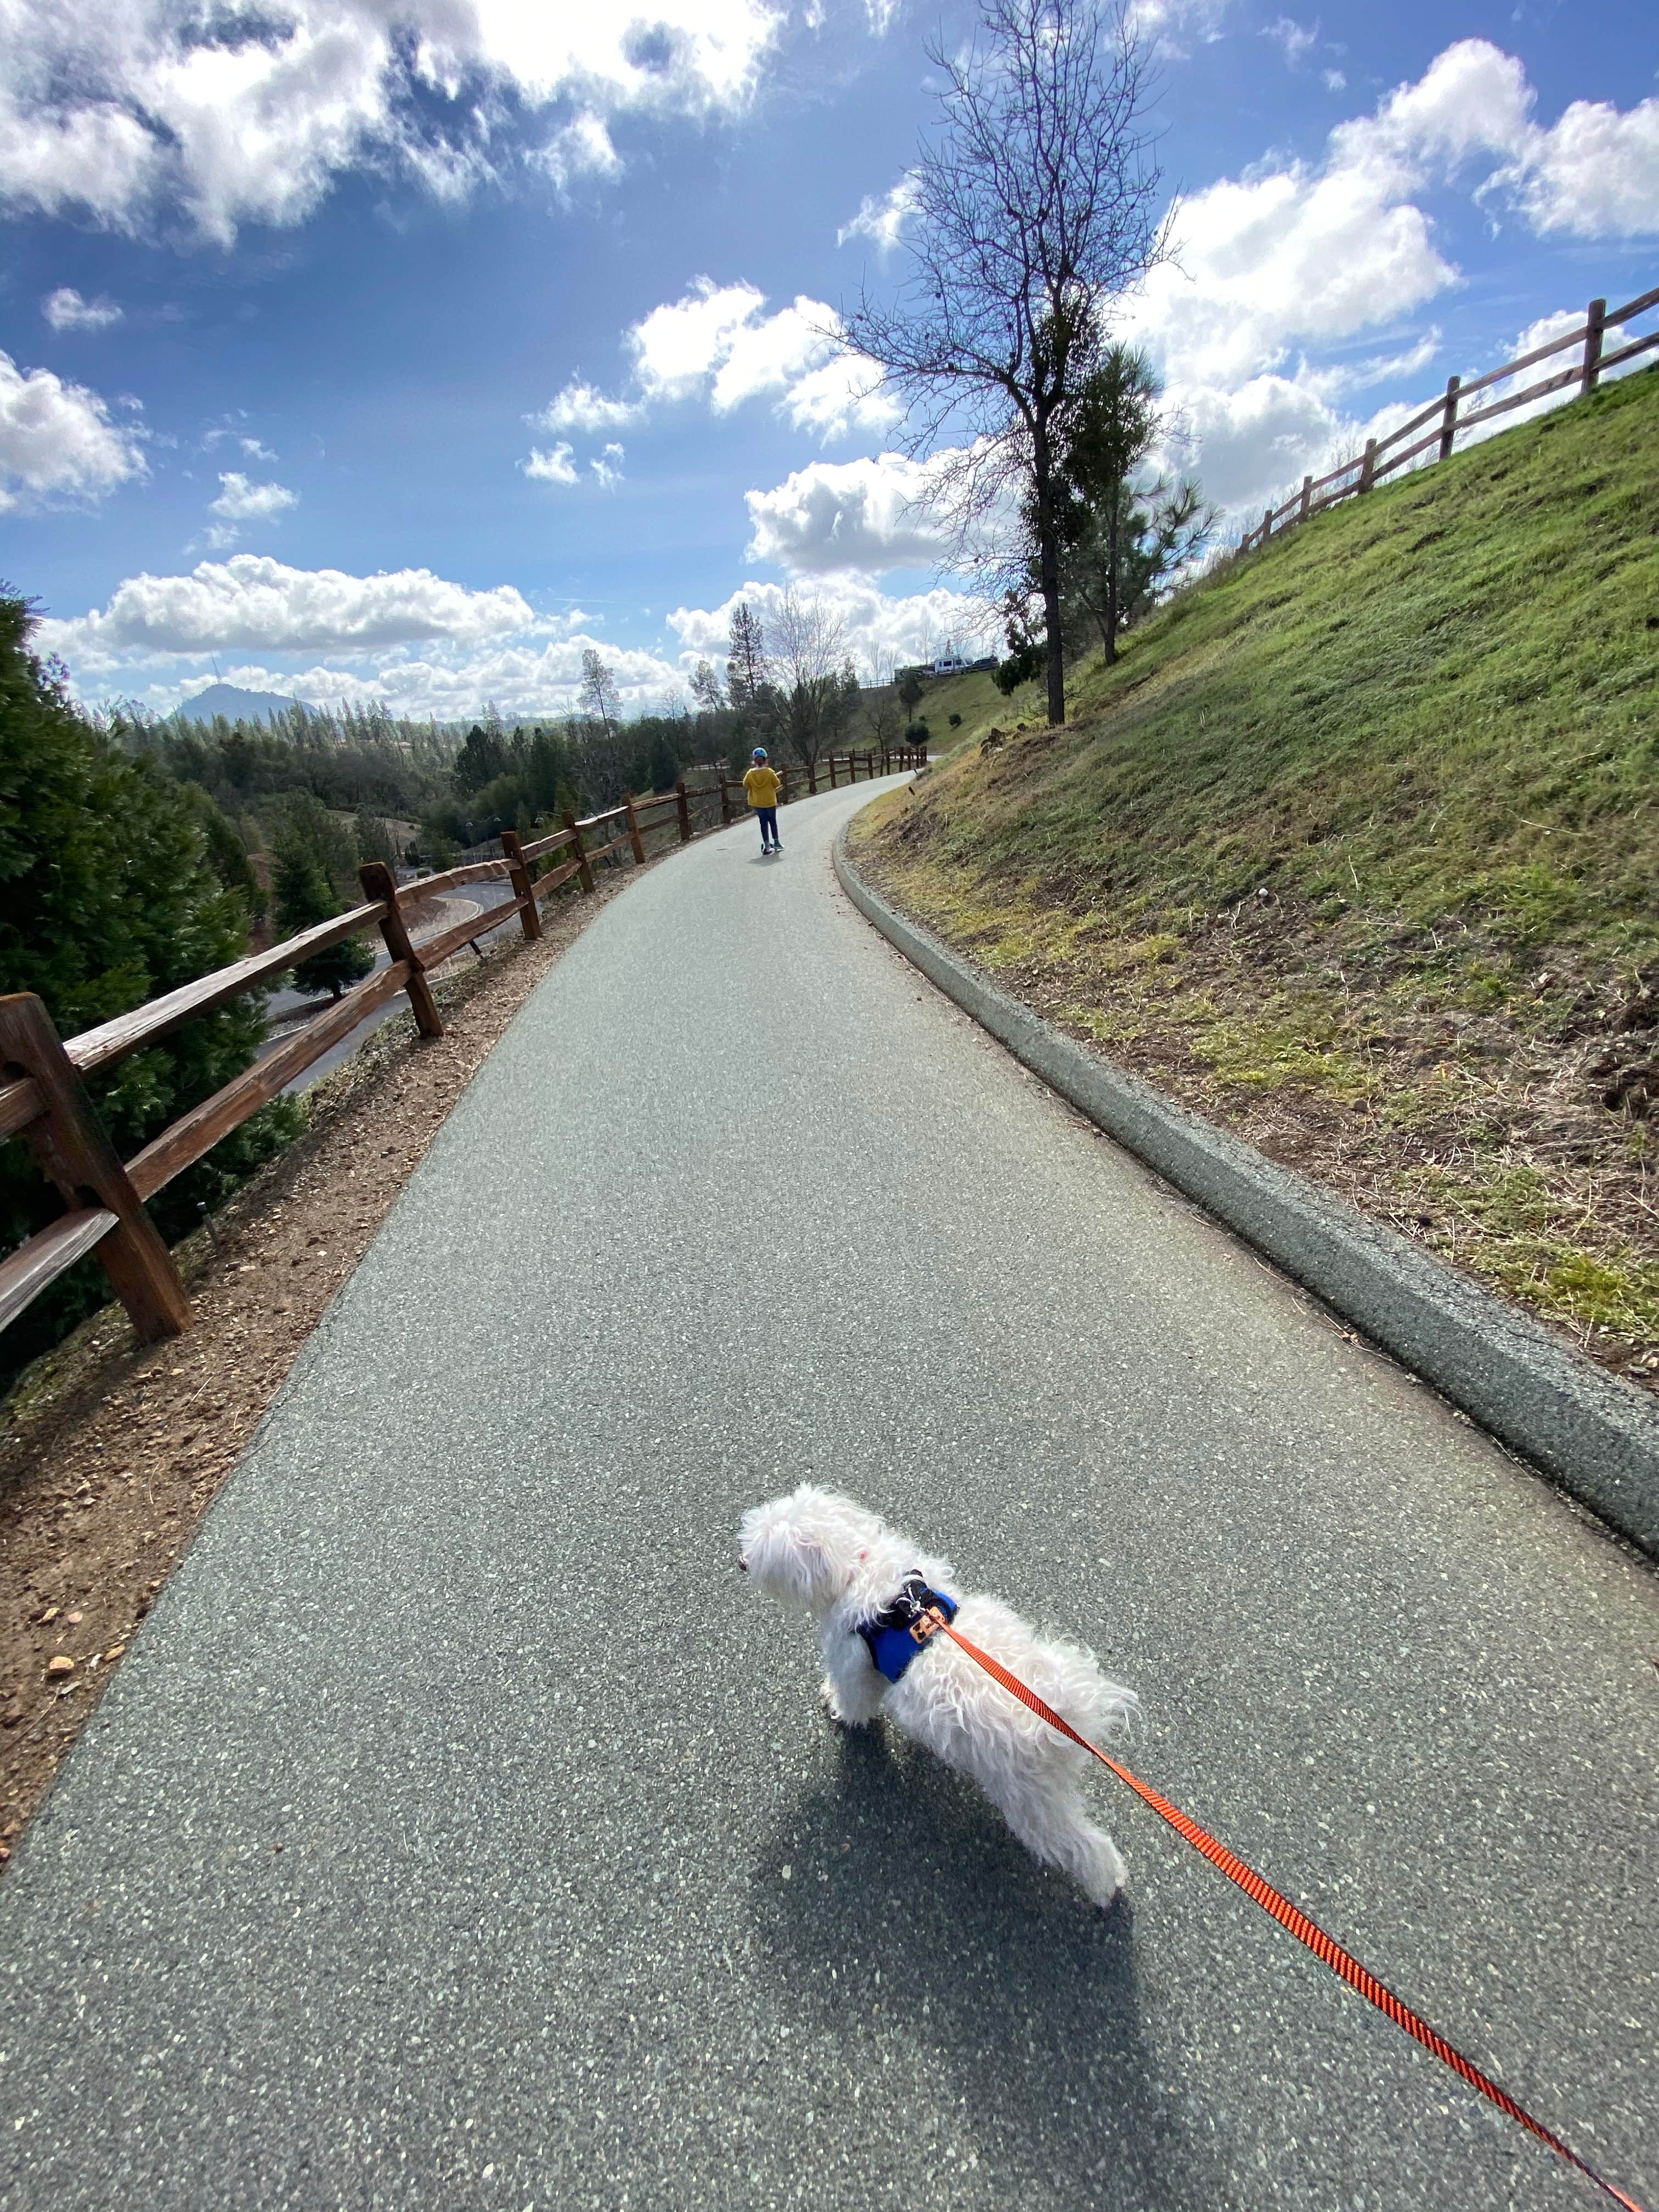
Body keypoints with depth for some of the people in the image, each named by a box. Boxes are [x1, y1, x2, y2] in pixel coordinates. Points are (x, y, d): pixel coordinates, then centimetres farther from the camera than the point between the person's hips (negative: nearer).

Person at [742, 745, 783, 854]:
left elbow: (746, 785, 2)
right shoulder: (770, 772, -15)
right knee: (773, 821, 15)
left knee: (763, 822, 9)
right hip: (770, 801, -1)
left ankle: (767, 845, 4)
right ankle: (776, 842, 20)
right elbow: (777, 784, -8)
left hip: (757, 802, 1)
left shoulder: (751, 773, -10)